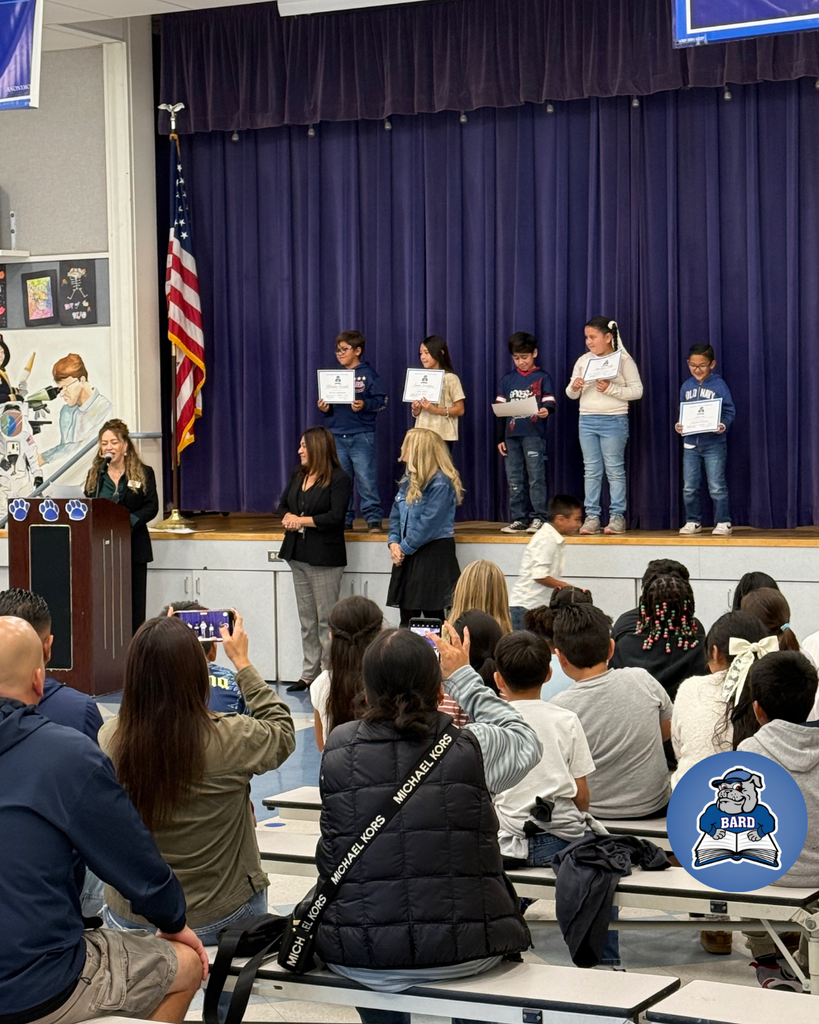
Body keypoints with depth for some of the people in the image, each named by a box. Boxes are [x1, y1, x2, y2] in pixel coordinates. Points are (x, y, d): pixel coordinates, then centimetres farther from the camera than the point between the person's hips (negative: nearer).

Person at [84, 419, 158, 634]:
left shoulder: (143, 473, 4)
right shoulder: (94, 475, 14)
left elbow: (151, 507, -4)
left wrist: (129, 521, -19)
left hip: (134, 547, -2)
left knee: (134, 603, 1)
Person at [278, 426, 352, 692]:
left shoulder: (339, 480, -11)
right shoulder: (297, 475, 14)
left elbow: (335, 517, -19)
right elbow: (283, 505, 16)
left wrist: (302, 520, -15)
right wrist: (289, 517, -7)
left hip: (325, 557, -8)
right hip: (298, 555, 8)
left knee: (326, 619, -3)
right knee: (306, 618, 12)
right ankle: (309, 673, 17)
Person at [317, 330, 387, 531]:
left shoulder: (368, 374, -2)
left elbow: (381, 401, -5)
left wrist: (365, 405, -21)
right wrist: (325, 408, -1)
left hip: (361, 435, -6)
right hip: (337, 436, 6)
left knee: (366, 479, -7)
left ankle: (373, 518, -3)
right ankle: (344, 519, 15)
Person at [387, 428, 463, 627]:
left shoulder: (441, 483, -14)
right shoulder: (409, 480, 13)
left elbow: (429, 523, -19)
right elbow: (396, 514, 15)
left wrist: (404, 548, -14)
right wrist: (393, 542, -2)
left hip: (433, 555, -8)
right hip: (407, 556, 8)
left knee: (432, 615, -2)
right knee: (407, 617, 10)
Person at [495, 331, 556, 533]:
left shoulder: (542, 378, 5)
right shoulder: (507, 380, 16)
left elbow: (550, 403, -2)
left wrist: (546, 411, -26)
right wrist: (500, 438, 11)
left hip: (534, 435, -5)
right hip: (511, 435, 5)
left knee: (536, 477, -9)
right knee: (514, 480, 5)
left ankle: (538, 518, -7)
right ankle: (519, 519, 9)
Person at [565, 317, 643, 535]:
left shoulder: (623, 360, -4)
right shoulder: (583, 361, 9)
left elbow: (637, 391, -8)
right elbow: (571, 394, 13)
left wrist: (611, 389, -18)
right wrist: (574, 388, -10)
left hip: (614, 420, -5)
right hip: (587, 420, 5)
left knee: (615, 470, 0)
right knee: (591, 470, 5)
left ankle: (617, 516, 3)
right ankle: (592, 516, 8)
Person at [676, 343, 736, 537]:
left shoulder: (719, 385, -5)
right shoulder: (686, 387, 8)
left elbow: (729, 411, -4)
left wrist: (723, 425, -22)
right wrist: (679, 425, -6)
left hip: (714, 443, -5)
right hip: (690, 443, 5)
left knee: (717, 487, -5)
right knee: (689, 487, 7)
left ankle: (723, 523, 4)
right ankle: (693, 522, 18)